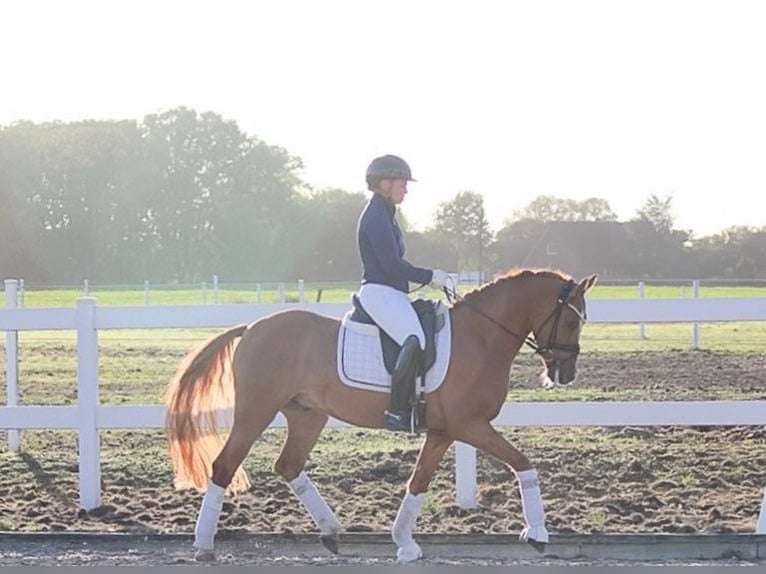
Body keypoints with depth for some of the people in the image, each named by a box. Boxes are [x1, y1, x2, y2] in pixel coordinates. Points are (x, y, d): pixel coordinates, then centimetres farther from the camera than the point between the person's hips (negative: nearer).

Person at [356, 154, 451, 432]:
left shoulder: (384, 215, 21)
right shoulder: (376, 218, -12)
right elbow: (392, 266, -18)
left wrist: (429, 276, 14)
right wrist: (429, 277, -10)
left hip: (393, 294, 12)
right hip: (379, 293, -12)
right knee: (415, 341, -32)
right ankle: (397, 412, -32)